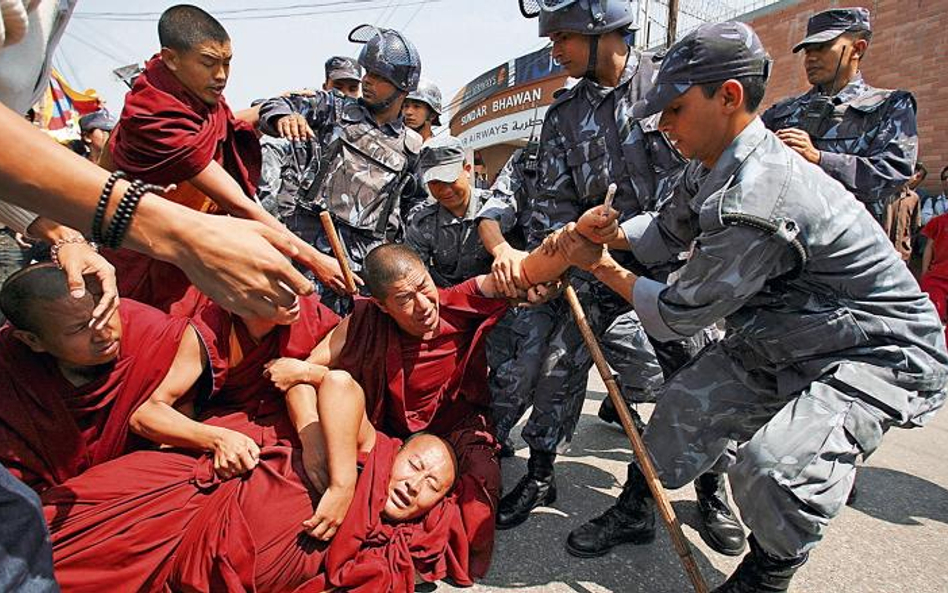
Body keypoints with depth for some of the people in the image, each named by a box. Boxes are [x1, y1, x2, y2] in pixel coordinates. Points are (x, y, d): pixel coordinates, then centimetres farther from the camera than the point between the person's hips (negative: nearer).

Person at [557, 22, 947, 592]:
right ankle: (635, 512, 30)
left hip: (881, 354, -9)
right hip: (786, 339, 9)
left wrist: (602, 266, -9)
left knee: (773, 466, -28)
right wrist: (612, 231, -10)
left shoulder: (757, 200, -34)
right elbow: (669, 231, 11)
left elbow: (677, 315, -24)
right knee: (685, 404, 7)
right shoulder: (715, 166, -5)